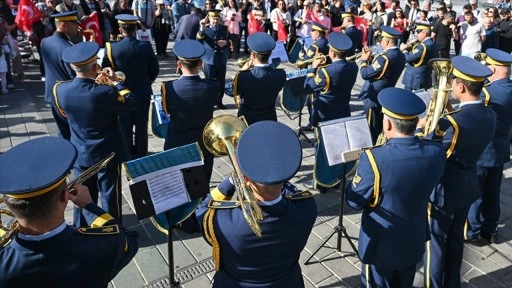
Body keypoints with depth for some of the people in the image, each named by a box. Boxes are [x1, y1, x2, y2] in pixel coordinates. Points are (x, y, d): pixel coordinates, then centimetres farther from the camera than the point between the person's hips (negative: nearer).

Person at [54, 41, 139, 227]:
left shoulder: (60, 90, -11)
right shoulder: (105, 92, -28)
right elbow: (132, 103, -12)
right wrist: (116, 82, -2)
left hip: (80, 153, 5)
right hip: (107, 153, -5)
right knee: (110, 196, 11)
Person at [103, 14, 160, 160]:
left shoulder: (112, 48, -15)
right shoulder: (146, 46, -12)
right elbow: (155, 69, -5)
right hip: (143, 93, 1)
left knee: (125, 126, 15)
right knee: (141, 125, 14)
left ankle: (128, 155, 27)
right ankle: (141, 154, 27)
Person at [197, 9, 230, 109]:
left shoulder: (225, 29, 6)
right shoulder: (205, 29, -2)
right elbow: (198, 41, -17)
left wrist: (226, 42, -12)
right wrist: (202, 29, -32)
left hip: (221, 60, 3)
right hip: (209, 60, -2)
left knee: (221, 82, 9)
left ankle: (219, 102, 22)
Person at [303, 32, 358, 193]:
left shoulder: (326, 72, -26)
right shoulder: (353, 67, -6)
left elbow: (308, 86, -13)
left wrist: (314, 67, -2)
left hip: (325, 117, -6)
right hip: (343, 115, 6)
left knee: (323, 149, 9)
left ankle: (322, 182, 21)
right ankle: (336, 177, 36)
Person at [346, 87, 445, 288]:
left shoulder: (374, 158, -33)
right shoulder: (436, 152, -16)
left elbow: (354, 202, -18)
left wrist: (360, 174, -3)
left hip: (380, 245, -4)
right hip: (414, 242, 5)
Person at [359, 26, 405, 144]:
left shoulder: (384, 58, -26)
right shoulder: (401, 56, 3)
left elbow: (365, 74, -22)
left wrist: (364, 60, -7)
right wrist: (372, 59, 4)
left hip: (373, 99, -9)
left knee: (372, 130, 5)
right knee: (380, 129, 21)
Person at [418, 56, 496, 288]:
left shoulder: (451, 123, -30)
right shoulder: (489, 115, -4)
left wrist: (420, 129, -5)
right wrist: (436, 126, 4)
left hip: (444, 189, -8)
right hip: (467, 185, 8)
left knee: (435, 242, 10)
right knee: (455, 238, 24)